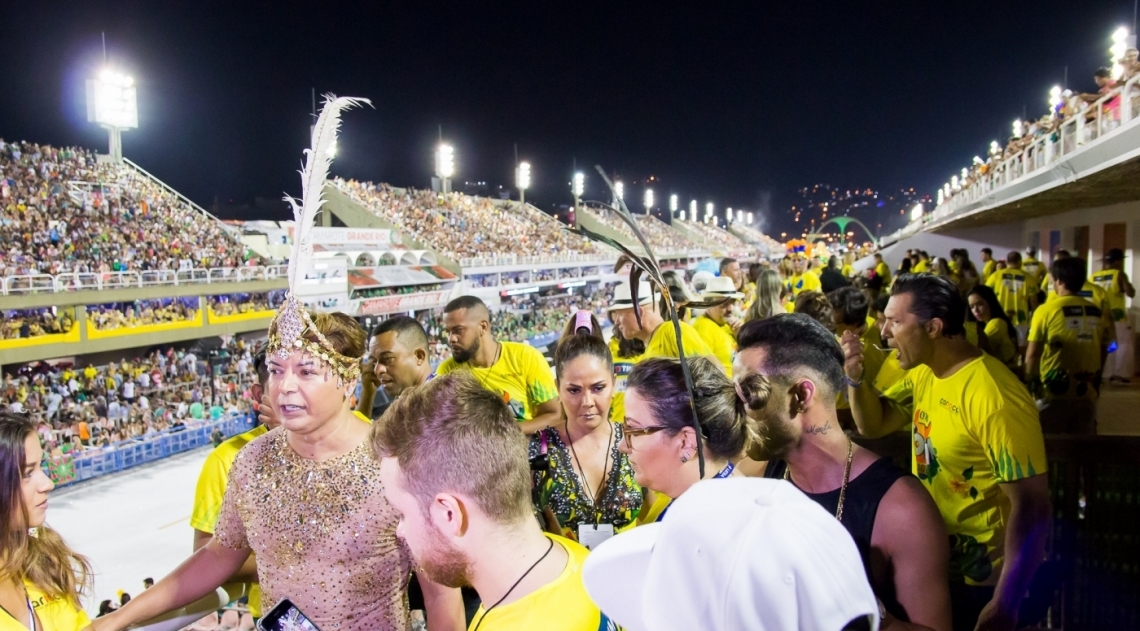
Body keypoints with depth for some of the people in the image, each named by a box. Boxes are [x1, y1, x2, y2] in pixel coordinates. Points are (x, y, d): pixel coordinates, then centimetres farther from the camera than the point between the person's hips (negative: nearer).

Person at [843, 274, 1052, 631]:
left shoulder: (993, 398, -27)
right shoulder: (924, 373, 0)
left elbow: (1032, 507, -26)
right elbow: (874, 425, 11)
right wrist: (855, 378, -9)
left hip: (978, 581, -8)